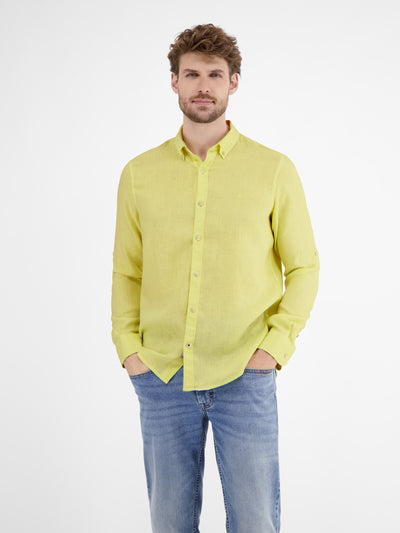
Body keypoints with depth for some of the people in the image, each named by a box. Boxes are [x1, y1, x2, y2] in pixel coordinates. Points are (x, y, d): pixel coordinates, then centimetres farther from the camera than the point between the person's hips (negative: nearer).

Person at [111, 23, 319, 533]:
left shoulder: (274, 170, 0)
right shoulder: (139, 173, 6)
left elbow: (304, 266, 4)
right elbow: (126, 271, 12)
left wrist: (275, 346, -6)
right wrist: (129, 348, 1)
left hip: (244, 376, -1)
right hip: (161, 377, 2)